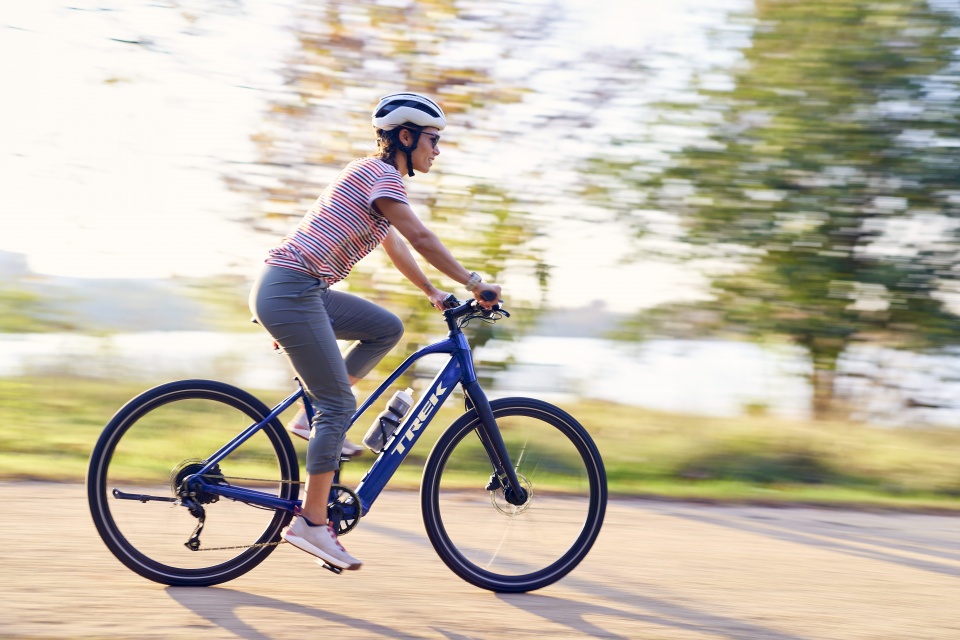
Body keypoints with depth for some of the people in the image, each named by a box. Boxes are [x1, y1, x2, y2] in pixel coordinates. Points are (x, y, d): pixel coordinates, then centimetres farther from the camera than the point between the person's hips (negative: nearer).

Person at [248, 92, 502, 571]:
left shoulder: (376, 176, 22)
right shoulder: (379, 173, -8)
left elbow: (396, 247, 33)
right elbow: (420, 237, -17)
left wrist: (431, 292, 37)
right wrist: (473, 284, -13)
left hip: (303, 291, 10)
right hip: (290, 290, -10)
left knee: (387, 328, 14)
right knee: (340, 404, -9)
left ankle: (317, 413, 10)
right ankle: (311, 523, -6)